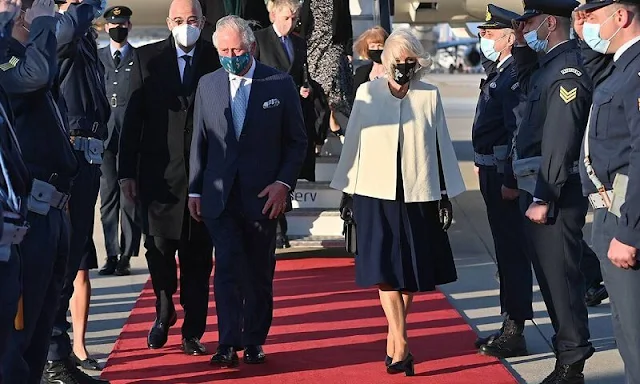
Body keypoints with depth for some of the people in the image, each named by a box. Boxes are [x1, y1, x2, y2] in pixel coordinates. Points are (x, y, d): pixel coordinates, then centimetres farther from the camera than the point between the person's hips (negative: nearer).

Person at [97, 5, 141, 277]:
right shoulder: (96, 58, 13)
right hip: (104, 134, 2)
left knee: (130, 197, -4)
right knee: (108, 196, 2)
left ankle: (126, 256, 0)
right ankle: (111, 254, 6)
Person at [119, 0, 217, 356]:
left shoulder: (216, 58, 1)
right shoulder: (148, 58, 3)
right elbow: (133, 117, 3)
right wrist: (127, 171, 0)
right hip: (159, 172, 0)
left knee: (198, 255, 5)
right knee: (159, 247, 0)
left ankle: (193, 331, 15)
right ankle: (165, 310, 27)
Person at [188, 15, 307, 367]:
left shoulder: (280, 84, 0)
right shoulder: (207, 85, 7)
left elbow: (297, 141, 2)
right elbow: (199, 142, 10)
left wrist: (283, 183, -9)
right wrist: (195, 190, 7)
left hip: (264, 195, -1)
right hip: (220, 195, 1)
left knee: (259, 272, 8)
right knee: (227, 267, -9)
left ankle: (254, 341, 19)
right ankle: (228, 344, -8)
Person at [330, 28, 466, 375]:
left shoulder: (429, 96, 1)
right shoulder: (367, 93, 1)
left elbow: (441, 146, 5)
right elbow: (353, 142, 6)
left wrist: (446, 196, 4)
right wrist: (347, 192, 6)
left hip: (418, 196, 1)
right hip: (376, 194, -1)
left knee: (410, 271, 7)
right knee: (385, 270, -7)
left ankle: (395, 334, 24)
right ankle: (401, 343, -7)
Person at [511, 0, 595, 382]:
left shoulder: (568, 70, -17)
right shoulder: (548, 64, 12)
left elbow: (559, 143, -22)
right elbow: (528, 87, 35)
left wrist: (544, 199, -21)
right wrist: (522, 47, 19)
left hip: (556, 194, -10)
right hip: (540, 190, 10)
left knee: (561, 277, -4)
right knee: (551, 276, 16)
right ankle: (568, 353, 27)